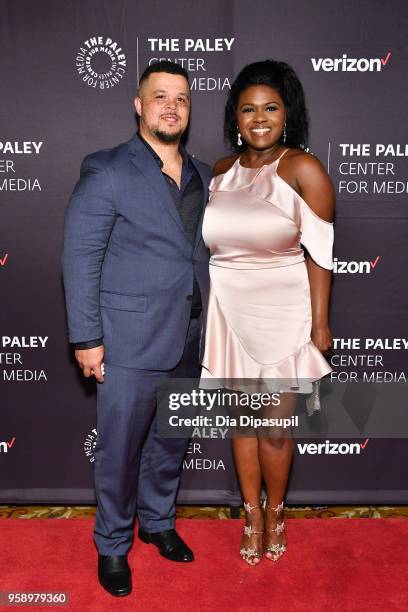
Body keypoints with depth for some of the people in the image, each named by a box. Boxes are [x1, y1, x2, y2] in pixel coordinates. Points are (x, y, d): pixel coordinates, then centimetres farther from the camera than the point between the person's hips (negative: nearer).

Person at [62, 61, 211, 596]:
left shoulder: (203, 176, 10)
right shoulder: (106, 171, -8)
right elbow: (80, 259, -10)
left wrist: (211, 323, 11)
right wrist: (86, 339, -13)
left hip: (189, 340, 6)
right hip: (130, 341, -5)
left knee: (171, 441, 19)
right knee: (120, 449, 8)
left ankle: (158, 521, 43)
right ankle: (112, 546, 31)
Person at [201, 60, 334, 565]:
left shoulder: (303, 169, -8)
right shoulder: (221, 171, 6)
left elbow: (319, 252, -8)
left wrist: (320, 322, -9)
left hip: (282, 312, -4)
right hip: (228, 311, 4)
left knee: (276, 426, 5)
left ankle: (275, 512, 31)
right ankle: (252, 513, 32)